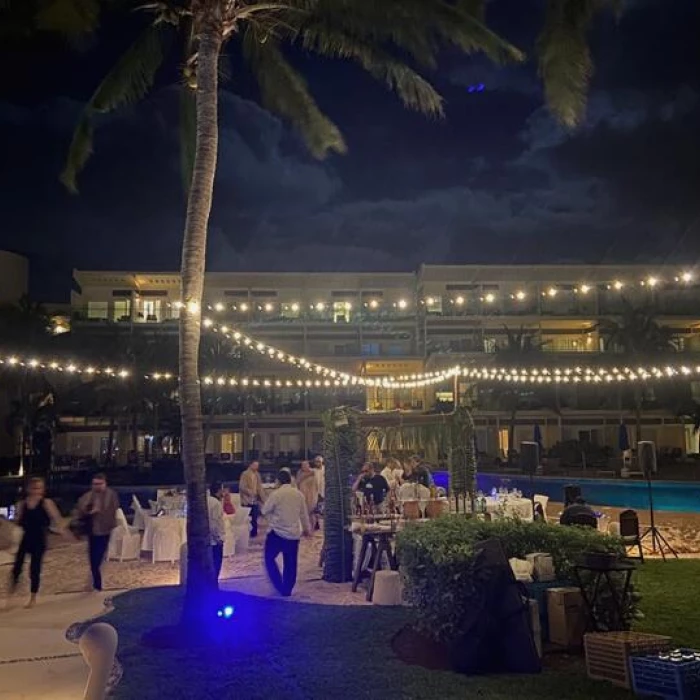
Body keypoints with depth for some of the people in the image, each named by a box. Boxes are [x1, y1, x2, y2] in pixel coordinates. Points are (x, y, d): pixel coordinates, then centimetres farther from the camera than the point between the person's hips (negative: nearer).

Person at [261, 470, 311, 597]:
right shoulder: (299, 494, 2)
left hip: (277, 532, -4)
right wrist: (307, 529, 24)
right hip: (294, 533, 5)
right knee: (290, 563, 13)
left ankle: (280, 586, 3)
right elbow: (304, 514, 10)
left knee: (269, 558, 11)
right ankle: (287, 589, 17)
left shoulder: (276, 494, -13)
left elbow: (265, 511, -6)